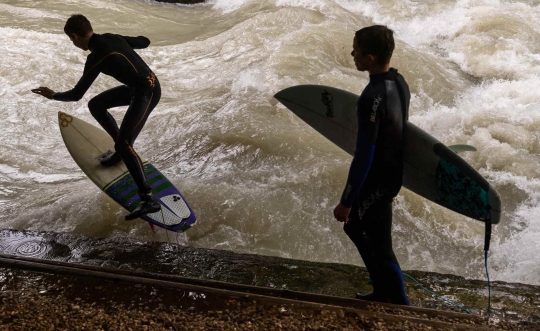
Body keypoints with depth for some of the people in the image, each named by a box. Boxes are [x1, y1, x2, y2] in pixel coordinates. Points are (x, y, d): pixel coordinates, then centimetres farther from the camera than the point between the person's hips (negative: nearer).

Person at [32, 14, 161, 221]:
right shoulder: (112, 38, 3)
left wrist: (53, 95, 4)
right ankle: (123, 148, 31)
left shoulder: (96, 56, -20)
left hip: (147, 93, -9)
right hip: (137, 87, 9)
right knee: (95, 105, 19)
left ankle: (148, 199, -20)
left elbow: (76, 95, -15)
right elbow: (145, 42, 15)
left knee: (123, 145, -17)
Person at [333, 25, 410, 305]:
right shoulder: (399, 82, 0)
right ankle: (383, 293, 37)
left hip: (375, 182, -9)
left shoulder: (372, 97, -29)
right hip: (393, 174, 9)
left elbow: (363, 156, -26)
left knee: (379, 246, 8)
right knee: (354, 226, 24)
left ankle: (400, 303, 24)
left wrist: (346, 202, -17)